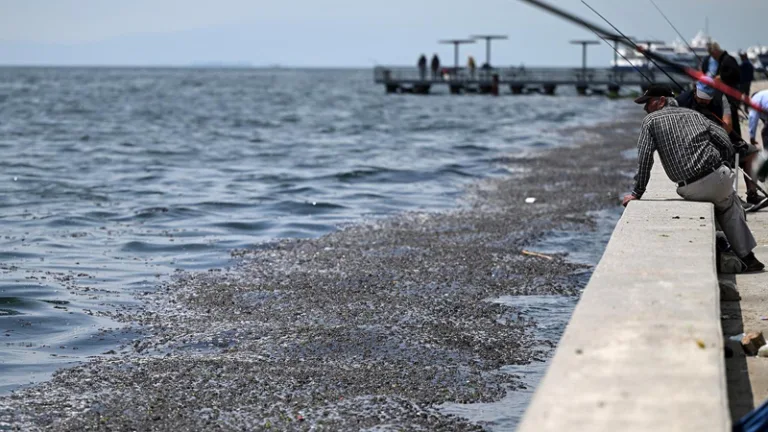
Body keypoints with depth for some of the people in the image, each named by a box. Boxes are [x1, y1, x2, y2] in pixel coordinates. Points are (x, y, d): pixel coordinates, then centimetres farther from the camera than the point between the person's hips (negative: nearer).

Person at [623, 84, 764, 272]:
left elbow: (644, 158, -4)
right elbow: (725, 143, 11)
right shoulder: (693, 114, 18)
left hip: (690, 190, -2)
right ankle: (748, 258, 27)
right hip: (718, 177, 2)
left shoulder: (651, 121, 8)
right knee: (729, 207, 29)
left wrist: (637, 192, 0)